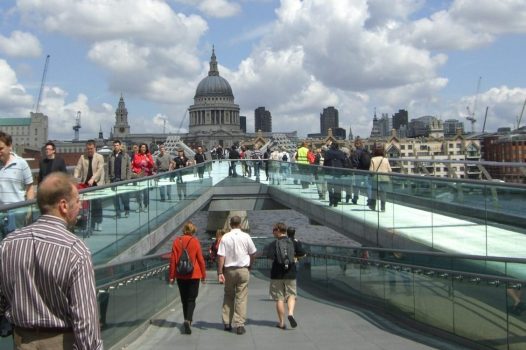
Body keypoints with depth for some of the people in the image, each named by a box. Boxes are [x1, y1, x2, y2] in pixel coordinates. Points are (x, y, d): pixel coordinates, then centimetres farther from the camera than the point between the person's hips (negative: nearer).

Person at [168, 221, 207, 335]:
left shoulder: (177, 241, -1)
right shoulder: (195, 241, -7)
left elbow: (173, 259, -1)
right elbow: (201, 259, -4)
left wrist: (172, 276, 5)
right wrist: (203, 275, 6)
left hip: (180, 275, 2)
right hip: (194, 275, -2)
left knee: (184, 299, 16)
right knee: (191, 299, 1)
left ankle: (188, 320, 25)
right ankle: (188, 320, -18)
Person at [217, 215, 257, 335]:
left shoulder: (225, 237, -4)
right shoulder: (246, 237, -3)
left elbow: (221, 256, -8)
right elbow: (253, 253, 6)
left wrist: (220, 272, -5)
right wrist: (249, 266, 21)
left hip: (229, 270, 1)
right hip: (243, 269, -1)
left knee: (228, 296, 15)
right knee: (241, 298, 2)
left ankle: (227, 323, 17)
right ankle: (239, 324, -2)